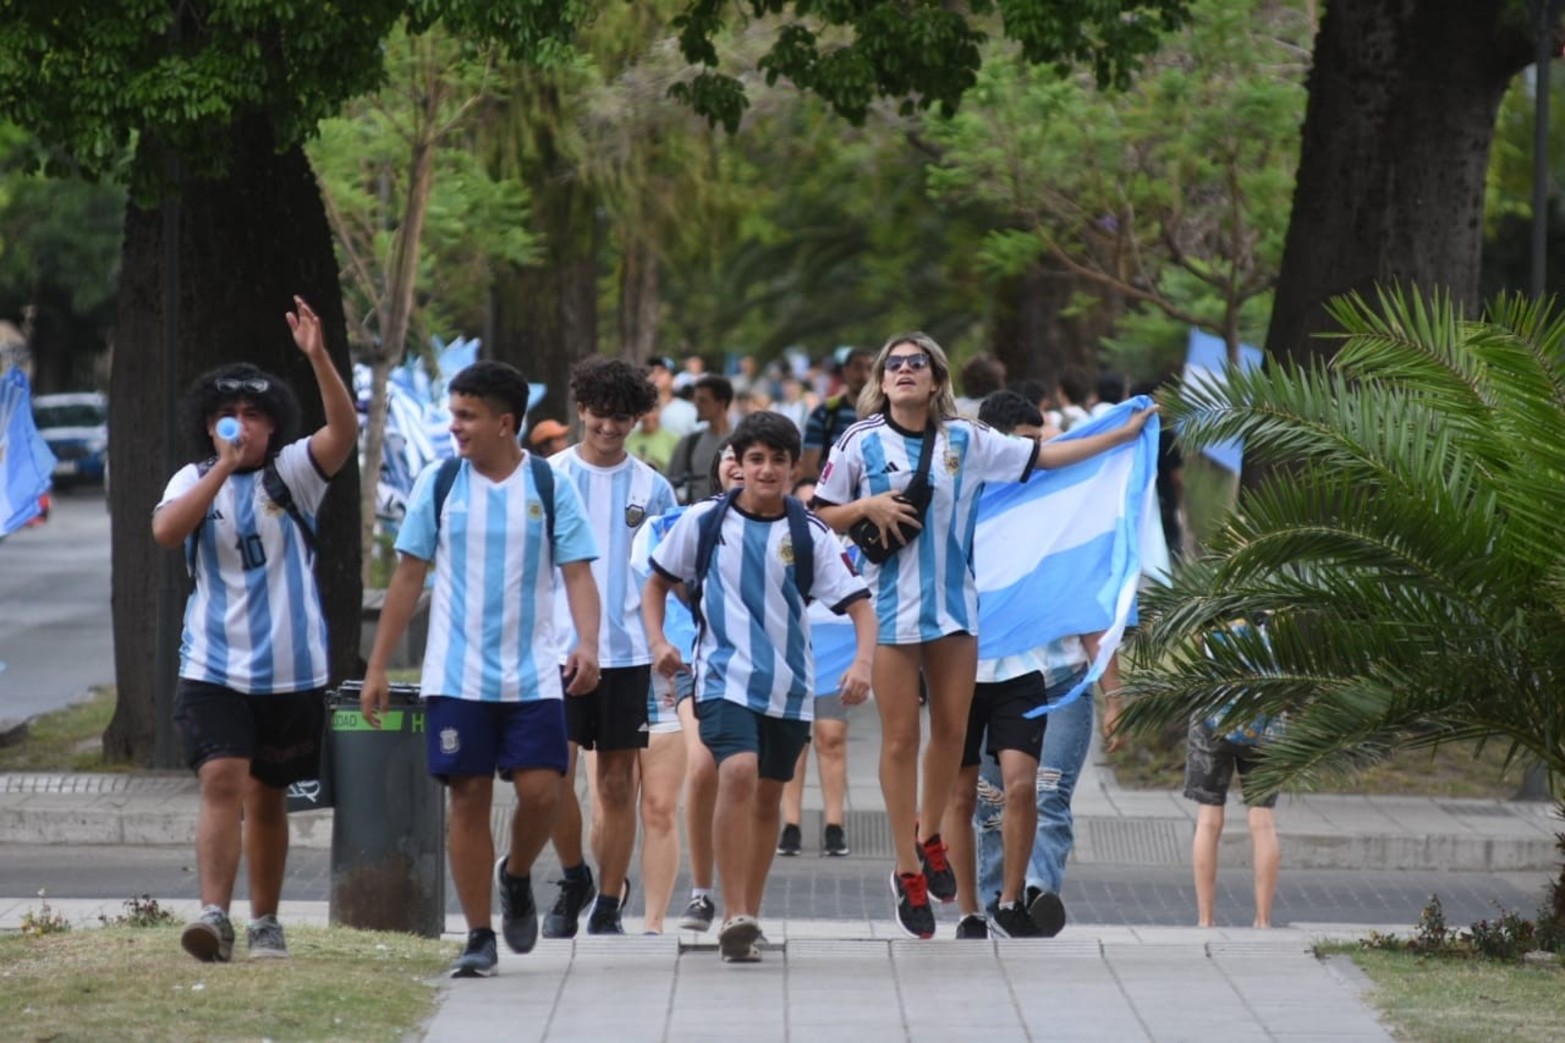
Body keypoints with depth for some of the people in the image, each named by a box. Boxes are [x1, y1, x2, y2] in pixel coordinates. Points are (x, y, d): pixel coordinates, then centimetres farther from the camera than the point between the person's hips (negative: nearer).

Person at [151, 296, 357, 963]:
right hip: (213, 669, -1)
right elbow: (166, 531, -16)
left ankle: (265, 923, 24)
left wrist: (318, 357, -31)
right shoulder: (193, 481, 3)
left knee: (267, 800, 12)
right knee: (221, 783, -18)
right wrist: (224, 466, -20)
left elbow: (344, 432, -17)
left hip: (290, 669, 1)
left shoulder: (292, 472, 0)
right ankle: (214, 915, -25)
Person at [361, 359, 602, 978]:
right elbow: (408, 577, 7)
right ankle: (478, 937, 7)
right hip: (455, 675, 0)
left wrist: (587, 643, -21)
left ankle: (516, 878, 23)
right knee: (469, 799, -1)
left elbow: (578, 573, -3)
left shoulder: (550, 486, 0)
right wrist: (377, 667, 6)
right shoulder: (438, 484, 3)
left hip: (532, 675, 0)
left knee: (541, 791, -8)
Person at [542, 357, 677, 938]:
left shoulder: (652, 488, 8)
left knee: (617, 783, 3)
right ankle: (574, 879, 13)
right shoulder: (548, 478, 5)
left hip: (628, 651, 1)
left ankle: (608, 908, 11)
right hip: (561, 648, -1)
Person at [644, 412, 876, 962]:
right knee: (738, 773, -24)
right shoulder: (704, 521, -1)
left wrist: (862, 663, -21)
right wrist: (658, 641, -4)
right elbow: (658, 582, 12)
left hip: (789, 687, 3)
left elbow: (859, 604, -3)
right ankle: (735, 916, -24)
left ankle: (748, 918, 25)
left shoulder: (810, 534, -1)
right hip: (724, 676, -3)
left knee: (767, 797, 11)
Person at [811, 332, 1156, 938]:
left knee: (952, 730, 6)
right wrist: (869, 507, -15)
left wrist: (1124, 434, 8)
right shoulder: (861, 444, 0)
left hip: (954, 606, 3)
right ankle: (908, 873, 5)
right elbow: (822, 517, 4)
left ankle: (928, 837, 30)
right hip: (890, 609, -3)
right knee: (901, 739, -2)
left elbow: (1044, 456, 9)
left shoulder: (965, 441, 6)